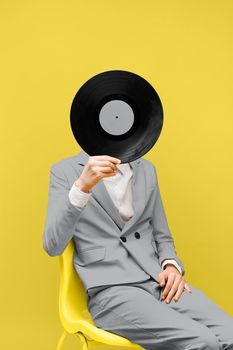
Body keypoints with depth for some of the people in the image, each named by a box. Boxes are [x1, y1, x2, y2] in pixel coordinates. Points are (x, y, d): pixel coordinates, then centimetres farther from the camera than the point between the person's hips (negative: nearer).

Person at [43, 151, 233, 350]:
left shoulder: (146, 169, 15)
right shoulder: (66, 171, 1)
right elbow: (53, 246, -11)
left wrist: (171, 266, -2)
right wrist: (82, 186, -24)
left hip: (161, 282, 5)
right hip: (111, 290, -4)